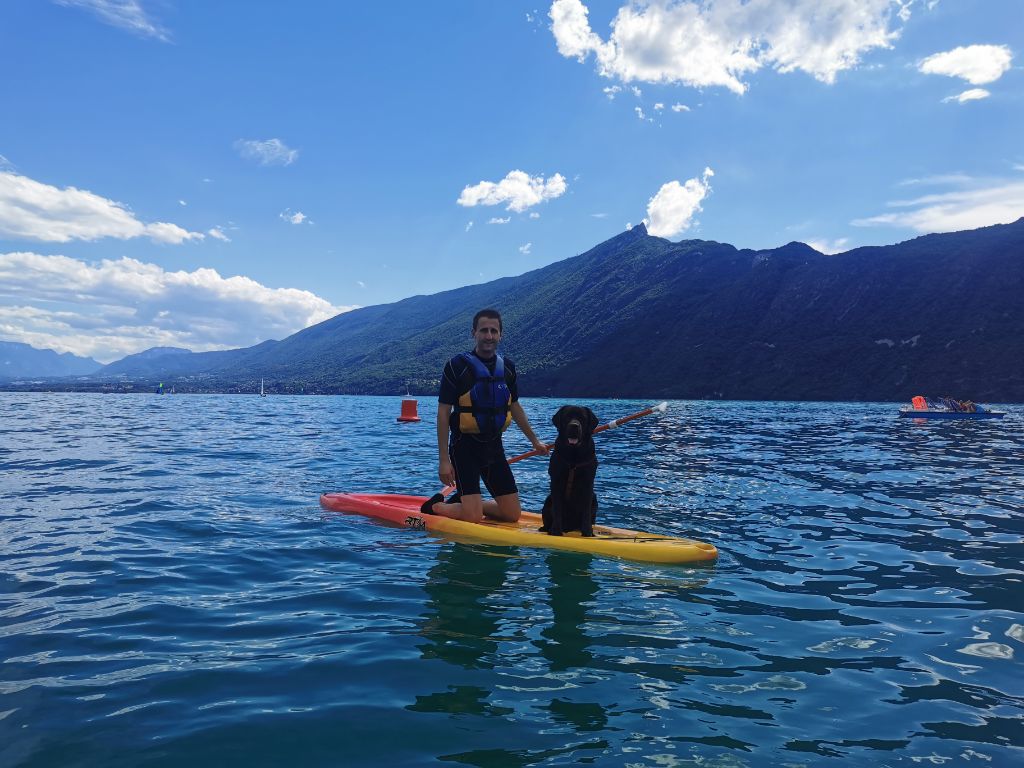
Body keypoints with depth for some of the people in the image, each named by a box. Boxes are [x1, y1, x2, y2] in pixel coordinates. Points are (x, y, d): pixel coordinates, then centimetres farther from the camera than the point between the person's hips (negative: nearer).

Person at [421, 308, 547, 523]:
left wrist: (534, 441, 24)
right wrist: (443, 460, -15)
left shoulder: (507, 367, 7)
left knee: (513, 514, 4)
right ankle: (435, 506, 16)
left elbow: (515, 407, 20)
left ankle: (464, 502, 25)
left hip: (494, 446, 6)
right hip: (465, 446, -6)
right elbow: (443, 413, -11)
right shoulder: (457, 366, -10)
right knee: (473, 518, -12)